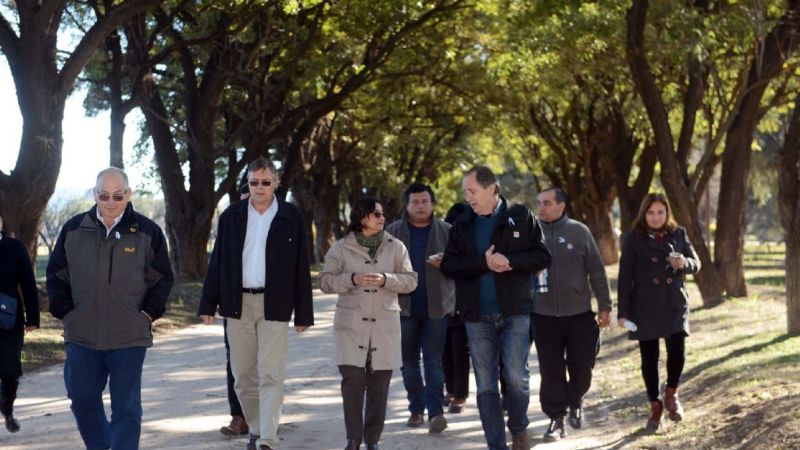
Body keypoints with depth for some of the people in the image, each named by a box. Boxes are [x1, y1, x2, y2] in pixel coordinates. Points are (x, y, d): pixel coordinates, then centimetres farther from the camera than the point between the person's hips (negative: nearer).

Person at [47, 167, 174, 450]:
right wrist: (64, 310, 2)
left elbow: (162, 278, 6)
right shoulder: (74, 229, 4)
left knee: (126, 408, -2)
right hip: (82, 336, 3)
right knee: (83, 399, 13)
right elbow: (56, 274, 12)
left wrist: (148, 313, -4)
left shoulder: (147, 232, -1)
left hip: (129, 338, -3)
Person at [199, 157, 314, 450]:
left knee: (270, 375, -8)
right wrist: (208, 304, 4)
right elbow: (217, 263, 8)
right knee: (243, 375, 9)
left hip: (274, 305, -3)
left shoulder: (291, 218, 1)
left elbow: (301, 268, 1)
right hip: (238, 303, 3)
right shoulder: (231, 216, 7)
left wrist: (303, 313, -2)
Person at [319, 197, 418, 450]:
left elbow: (410, 280, 4)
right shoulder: (341, 248, 4)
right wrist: (352, 279, -15)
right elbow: (325, 281, 2)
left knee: (379, 386, 3)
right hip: (351, 324, -1)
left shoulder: (395, 247, 7)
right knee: (352, 380, -10)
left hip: (385, 324, 2)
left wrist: (385, 279, -14)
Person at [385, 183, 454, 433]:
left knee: (433, 360, -5)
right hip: (405, 307, 2)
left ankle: (436, 411, -8)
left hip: (436, 307, -2)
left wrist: (445, 263, -16)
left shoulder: (446, 231, 4)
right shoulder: (393, 232, 4)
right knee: (409, 362, 8)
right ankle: (416, 409, 18)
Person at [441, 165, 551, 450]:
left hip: (514, 311, -2)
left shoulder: (521, 217, 1)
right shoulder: (462, 225, 7)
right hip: (477, 316, 3)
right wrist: (483, 262, -15)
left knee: (516, 377, -9)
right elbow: (449, 265, -1)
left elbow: (542, 257, -1)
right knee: (485, 386, 5)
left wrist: (510, 261, -17)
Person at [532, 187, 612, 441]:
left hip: (579, 314, 0)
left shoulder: (579, 231, -1)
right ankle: (556, 418, 10)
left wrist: (604, 306, 2)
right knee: (551, 371, 0)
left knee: (582, 367, 5)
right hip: (543, 315, 0)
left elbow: (596, 271, 2)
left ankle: (575, 402, 32)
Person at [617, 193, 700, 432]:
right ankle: (655, 406, 20)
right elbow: (625, 276, -3)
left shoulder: (678, 234, 5)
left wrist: (684, 263, -14)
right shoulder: (633, 238, -2)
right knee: (649, 358, 4)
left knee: (677, 352, -13)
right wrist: (623, 311, -6)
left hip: (675, 304, 1)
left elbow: (696, 264, 11)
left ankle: (671, 394, 14)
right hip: (645, 307, -1)